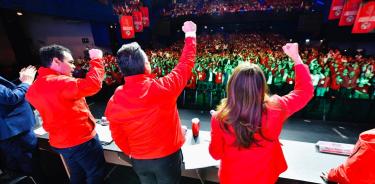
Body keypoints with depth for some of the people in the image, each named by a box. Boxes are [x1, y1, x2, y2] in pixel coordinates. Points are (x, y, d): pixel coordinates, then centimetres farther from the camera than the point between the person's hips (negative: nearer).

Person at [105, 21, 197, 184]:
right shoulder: (163, 88, -28)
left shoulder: (114, 101, -17)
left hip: (139, 160, 3)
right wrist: (190, 35, 2)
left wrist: (132, 154, 16)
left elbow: (118, 136, -3)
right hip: (168, 156, -2)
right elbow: (186, 64, -13)